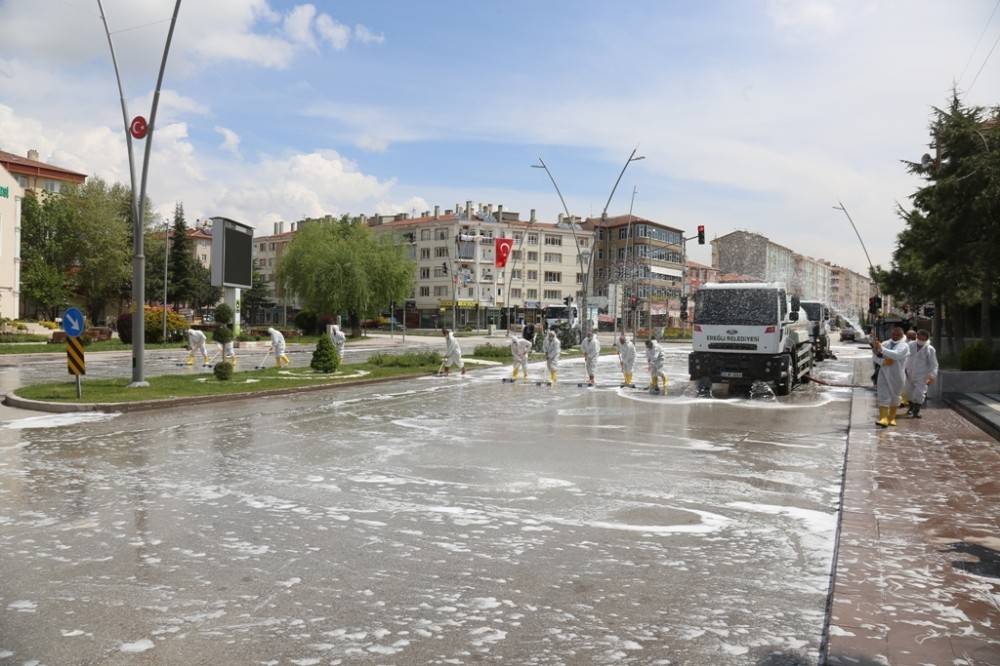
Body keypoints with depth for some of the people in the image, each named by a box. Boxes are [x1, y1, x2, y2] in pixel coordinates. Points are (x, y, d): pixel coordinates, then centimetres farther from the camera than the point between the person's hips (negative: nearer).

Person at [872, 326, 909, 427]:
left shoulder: (903, 346, -7)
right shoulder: (885, 343, 8)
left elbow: (896, 354, -27)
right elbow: (876, 357, 6)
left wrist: (881, 349, -34)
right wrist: (883, 362, -15)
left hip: (896, 376, -2)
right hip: (884, 374, 2)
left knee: (895, 397, 11)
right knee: (883, 396, -8)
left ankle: (891, 418, 25)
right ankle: (883, 419, -14)